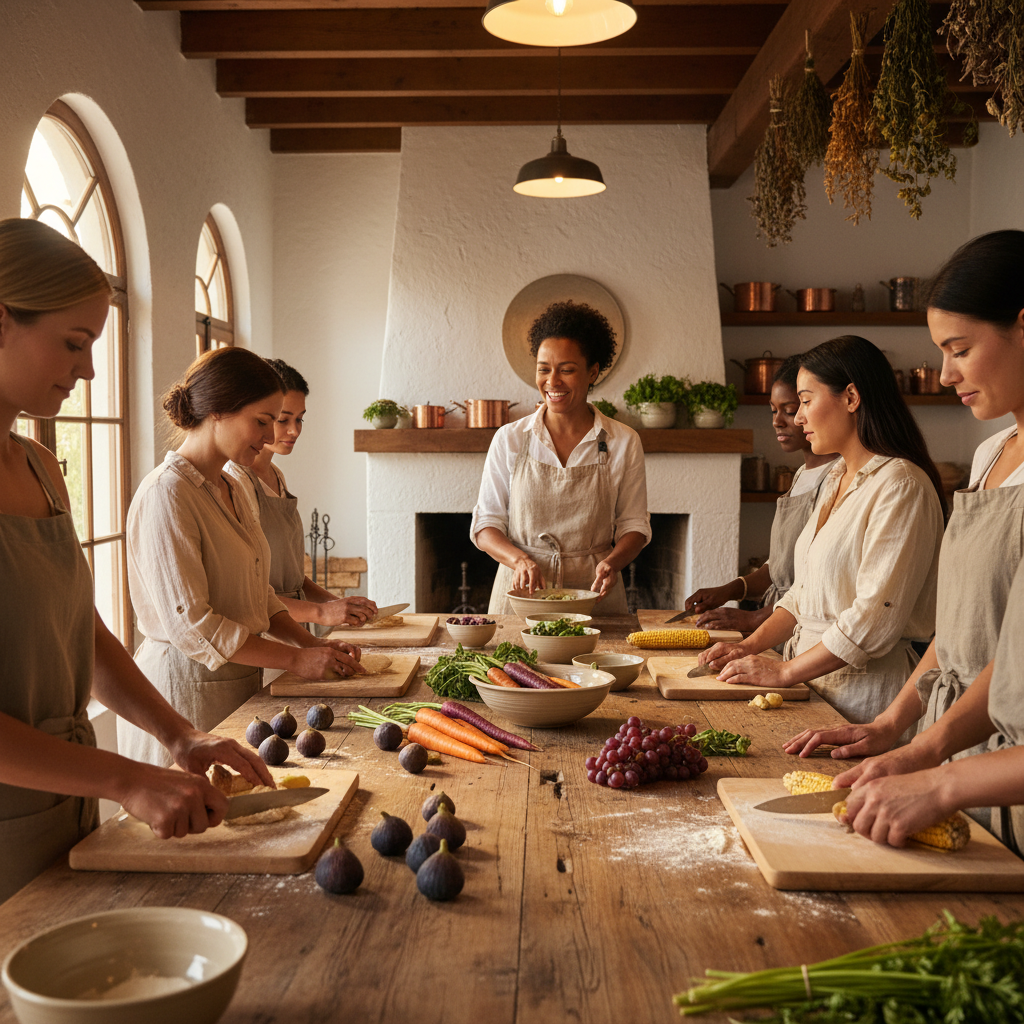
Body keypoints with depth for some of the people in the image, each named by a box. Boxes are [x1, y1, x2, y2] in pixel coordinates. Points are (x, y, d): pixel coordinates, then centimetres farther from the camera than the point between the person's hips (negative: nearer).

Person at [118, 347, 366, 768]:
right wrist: (295, 659, -16)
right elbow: (190, 626, -21)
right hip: (184, 686, -8)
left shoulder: (235, 491, 11)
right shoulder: (166, 495, -18)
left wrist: (311, 643, 3)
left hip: (237, 685, 8)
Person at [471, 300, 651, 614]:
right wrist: (519, 559, -14)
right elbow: (486, 523, 5)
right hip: (521, 595, 0)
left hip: (593, 595, 0)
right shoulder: (510, 440, 3)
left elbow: (634, 526, 7)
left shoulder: (623, 442, 3)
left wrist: (612, 561, -13)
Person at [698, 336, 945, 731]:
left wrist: (784, 671, -16)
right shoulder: (837, 479, 15)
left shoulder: (900, 486, -15)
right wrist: (751, 645, 5)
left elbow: (876, 617, -21)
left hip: (864, 692, -8)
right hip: (812, 677, 8)